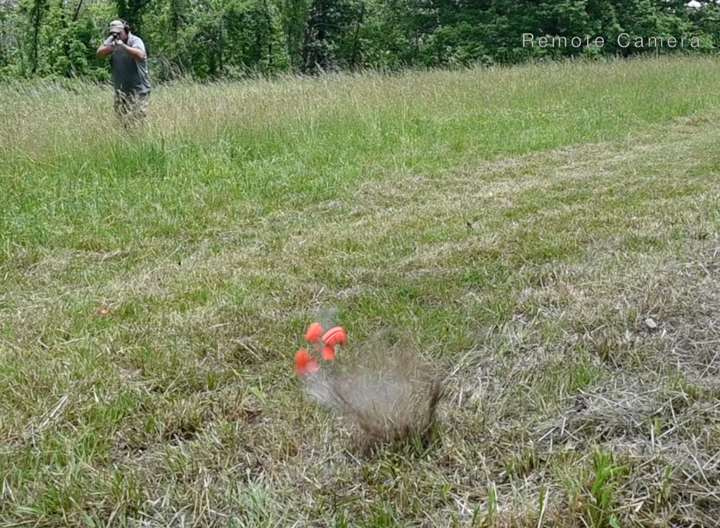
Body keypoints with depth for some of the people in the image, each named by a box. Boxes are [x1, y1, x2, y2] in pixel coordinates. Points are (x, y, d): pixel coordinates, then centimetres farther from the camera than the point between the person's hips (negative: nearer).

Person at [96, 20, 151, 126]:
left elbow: (140, 55, -31)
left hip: (138, 92, -5)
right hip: (120, 92, 6)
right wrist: (111, 47, -24)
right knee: (122, 122, 11)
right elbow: (100, 54, -6)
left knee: (136, 123, -10)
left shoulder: (136, 41, -12)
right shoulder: (111, 41, 4)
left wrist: (123, 46, -37)